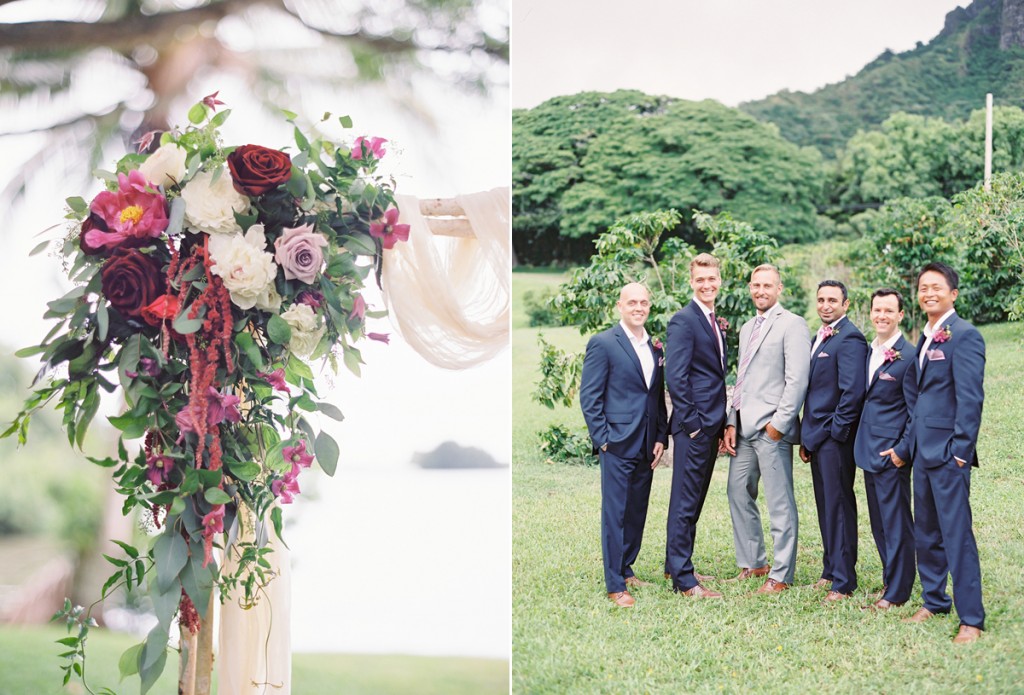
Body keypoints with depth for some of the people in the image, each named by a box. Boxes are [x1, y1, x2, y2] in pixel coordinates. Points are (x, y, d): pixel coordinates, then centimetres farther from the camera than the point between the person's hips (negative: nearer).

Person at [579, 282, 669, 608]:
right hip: (617, 445, -6)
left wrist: (661, 438, 8)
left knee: (638, 513, 12)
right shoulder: (602, 343, -6)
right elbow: (589, 397, -8)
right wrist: (602, 440, -12)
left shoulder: (655, 349, 13)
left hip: (647, 446, 6)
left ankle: (626, 569, 25)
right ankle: (615, 585, 0)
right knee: (615, 514, -4)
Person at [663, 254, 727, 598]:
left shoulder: (715, 322, 17)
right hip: (694, 425, -9)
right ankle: (683, 579, -2)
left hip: (711, 425, 9)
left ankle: (676, 565, 25)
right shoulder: (683, 321, -11)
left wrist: (721, 425, 14)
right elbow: (675, 377, -17)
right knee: (685, 501, -5)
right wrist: (692, 423, -18)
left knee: (694, 500, 15)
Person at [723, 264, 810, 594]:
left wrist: (778, 423, -17)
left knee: (780, 505, -3)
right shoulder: (747, 328, 20)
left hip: (771, 428, -8)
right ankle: (752, 563, 25)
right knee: (739, 494, 12)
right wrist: (732, 422, 12)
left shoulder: (792, 325, -6)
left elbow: (797, 380, -13)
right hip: (744, 428, 9)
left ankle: (781, 575, 3)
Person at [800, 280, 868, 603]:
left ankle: (843, 582, 1)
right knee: (825, 506, 15)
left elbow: (853, 391, -20)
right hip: (817, 437, 9)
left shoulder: (849, 339, -13)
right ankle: (831, 569, 25)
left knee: (839, 507, -4)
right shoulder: (819, 338, 17)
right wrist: (806, 437, 15)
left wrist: (836, 431, -17)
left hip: (835, 437, -9)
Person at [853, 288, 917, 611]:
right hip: (869, 450, 8)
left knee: (896, 523, -1)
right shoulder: (868, 352, 11)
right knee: (879, 524, 15)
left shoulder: (908, 357, -12)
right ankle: (891, 580, 27)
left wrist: (903, 451, -14)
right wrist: (861, 444, 13)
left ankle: (897, 592, 7)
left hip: (891, 453, -8)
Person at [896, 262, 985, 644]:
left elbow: (971, 397, -16)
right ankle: (933, 601, 27)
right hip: (923, 450, 9)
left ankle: (971, 619, -2)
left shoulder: (963, 335, -11)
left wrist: (960, 450, -18)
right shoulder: (925, 338, 16)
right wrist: (910, 440, 15)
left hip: (948, 451, -9)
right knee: (925, 533, 15)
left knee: (957, 535, -7)